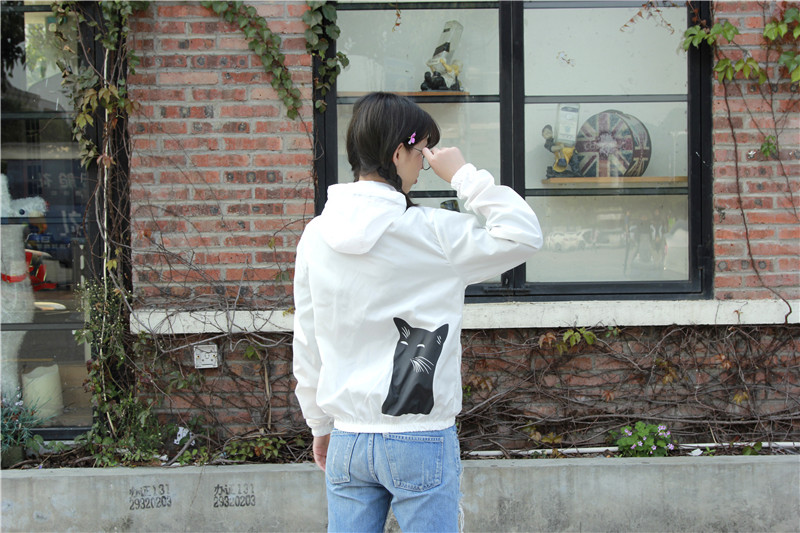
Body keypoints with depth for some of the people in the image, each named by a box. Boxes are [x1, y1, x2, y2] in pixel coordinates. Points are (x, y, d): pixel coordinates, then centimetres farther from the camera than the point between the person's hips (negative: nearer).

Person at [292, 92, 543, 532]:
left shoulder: (316, 236, 2)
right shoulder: (433, 234, -14)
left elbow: (307, 346, 9)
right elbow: (524, 236, -8)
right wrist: (463, 174, -6)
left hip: (347, 441, 5)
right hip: (419, 439, -5)